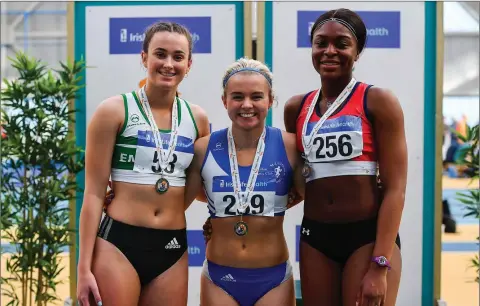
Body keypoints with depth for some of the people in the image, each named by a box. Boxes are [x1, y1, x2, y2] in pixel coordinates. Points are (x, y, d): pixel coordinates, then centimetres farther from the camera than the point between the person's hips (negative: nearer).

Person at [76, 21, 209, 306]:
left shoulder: (197, 118, 7)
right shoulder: (115, 111, -5)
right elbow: (94, 193, -5)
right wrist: (84, 267, -8)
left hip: (173, 247, 4)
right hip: (119, 243, -4)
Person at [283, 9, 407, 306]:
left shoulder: (378, 101, -6)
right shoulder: (296, 108, 8)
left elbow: (395, 188, -11)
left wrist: (380, 266, -16)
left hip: (368, 235, -4)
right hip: (315, 236, 5)